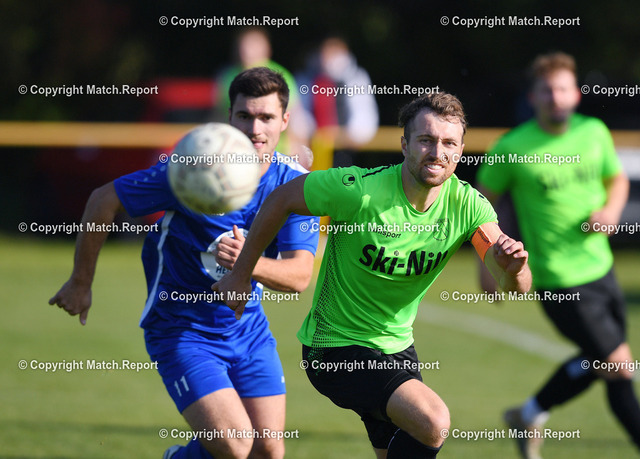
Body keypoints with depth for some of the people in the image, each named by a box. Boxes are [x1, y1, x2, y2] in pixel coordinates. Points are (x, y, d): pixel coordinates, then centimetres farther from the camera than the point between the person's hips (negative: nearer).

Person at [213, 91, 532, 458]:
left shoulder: (468, 204, -11)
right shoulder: (358, 190, -24)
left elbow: (517, 287, -18)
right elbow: (281, 200, -8)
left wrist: (513, 268, -42)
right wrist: (240, 275, -2)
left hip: (397, 346, 7)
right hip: (336, 346, -6)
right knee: (434, 421, -26)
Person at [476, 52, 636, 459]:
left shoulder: (594, 132, 0)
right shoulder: (512, 148, -13)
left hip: (600, 268, 6)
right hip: (559, 282, -6)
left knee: (596, 363, 19)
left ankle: (530, 416, 39)